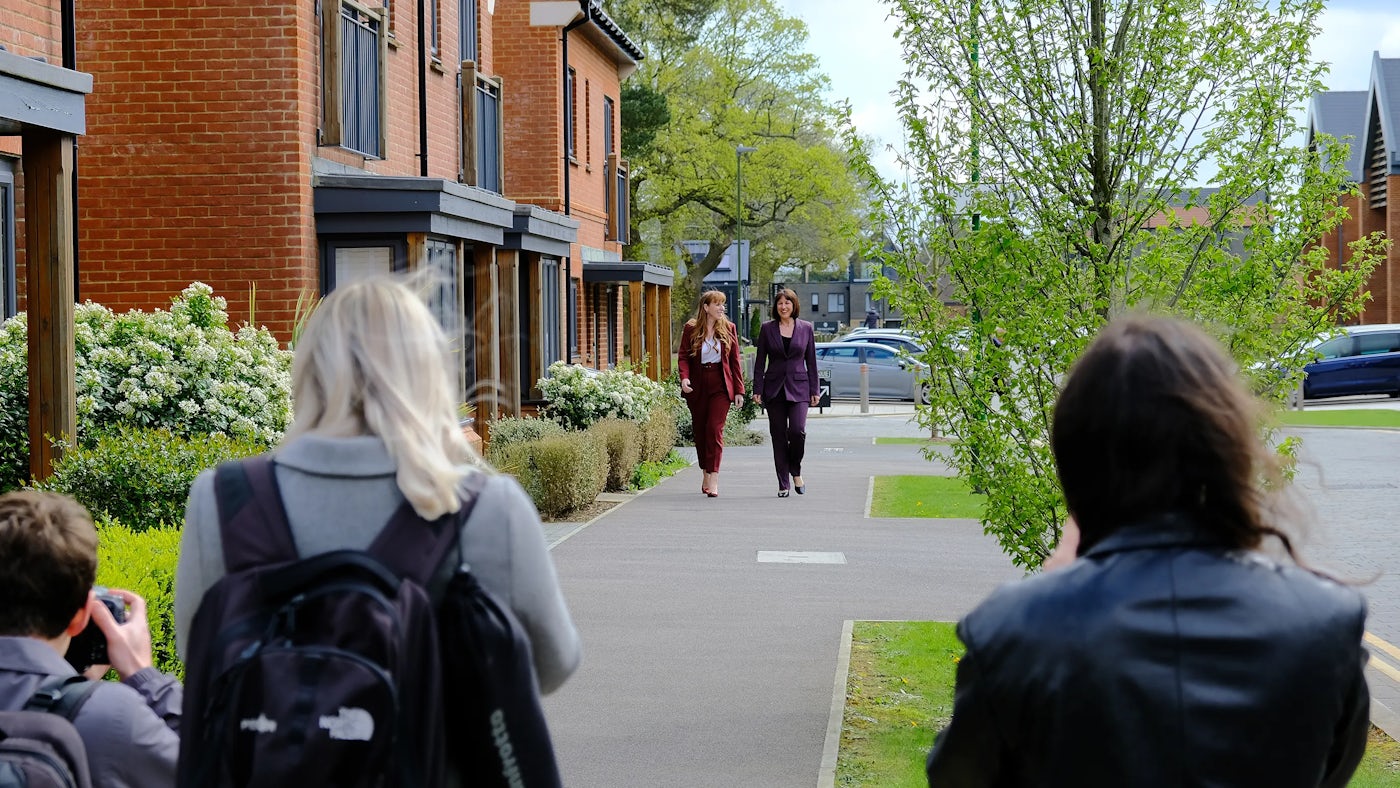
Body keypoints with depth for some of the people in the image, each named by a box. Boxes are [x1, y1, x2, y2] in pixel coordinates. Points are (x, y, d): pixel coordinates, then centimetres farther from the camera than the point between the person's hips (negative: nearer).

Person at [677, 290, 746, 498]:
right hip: (697, 386, 1)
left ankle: (713, 480, -16)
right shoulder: (691, 328, 1)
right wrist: (684, 377, -20)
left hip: (720, 385, -1)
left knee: (715, 429, -12)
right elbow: (683, 356, -1)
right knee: (700, 431, 8)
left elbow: (735, 360, 6)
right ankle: (706, 474, 24)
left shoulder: (728, 328, 4)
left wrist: (739, 390, 2)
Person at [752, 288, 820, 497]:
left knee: (798, 431, -17)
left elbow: (811, 361, 8)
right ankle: (783, 484, 8)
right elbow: (760, 361, 5)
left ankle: (796, 472, 8)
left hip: (798, 388, -1)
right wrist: (757, 389, -1)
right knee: (779, 437, 1)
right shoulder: (767, 328, 5)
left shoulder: (806, 328, 5)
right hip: (774, 388, 1)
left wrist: (815, 390, 4)